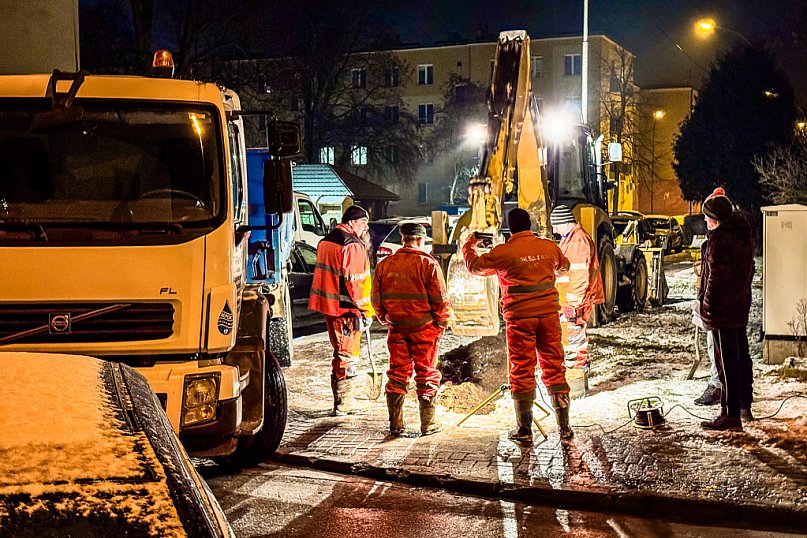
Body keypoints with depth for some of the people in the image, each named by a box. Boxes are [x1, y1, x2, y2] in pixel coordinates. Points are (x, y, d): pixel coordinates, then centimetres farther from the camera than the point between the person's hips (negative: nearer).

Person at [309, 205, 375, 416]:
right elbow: (356, 281, -19)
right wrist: (367, 311, -14)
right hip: (345, 309, -9)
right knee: (347, 355, -2)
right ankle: (343, 404, 2)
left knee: (341, 352, 17)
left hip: (328, 304, 9)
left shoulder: (326, 241, 15)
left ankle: (344, 401, 24)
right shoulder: (353, 245, -16)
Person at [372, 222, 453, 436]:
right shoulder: (428, 264, -10)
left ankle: (396, 425, 14)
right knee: (426, 375, 6)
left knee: (397, 374, 11)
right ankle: (428, 424, 10)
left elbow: (377, 299, 9)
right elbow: (440, 299, -10)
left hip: (396, 328, 4)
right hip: (423, 328, -4)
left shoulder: (384, 264, 4)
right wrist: (442, 322, 4)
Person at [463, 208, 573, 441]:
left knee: (522, 372, 5)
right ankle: (564, 427, 11)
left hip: (520, 317, -3)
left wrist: (468, 246, 28)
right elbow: (564, 266, 25)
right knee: (554, 368, 9)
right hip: (549, 315, 3)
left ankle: (524, 430, 9)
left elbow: (474, 266, 8)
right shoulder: (549, 247, 5)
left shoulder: (503, 252, -7)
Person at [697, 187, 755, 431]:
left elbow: (717, 275, -21)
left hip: (722, 309, -10)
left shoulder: (719, 239, -19)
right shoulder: (744, 234, 11)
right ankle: (744, 407, 30)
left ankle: (731, 415, -3)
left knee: (727, 359, -6)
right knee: (741, 355, 18)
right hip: (741, 305, 10)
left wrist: (706, 305, -15)